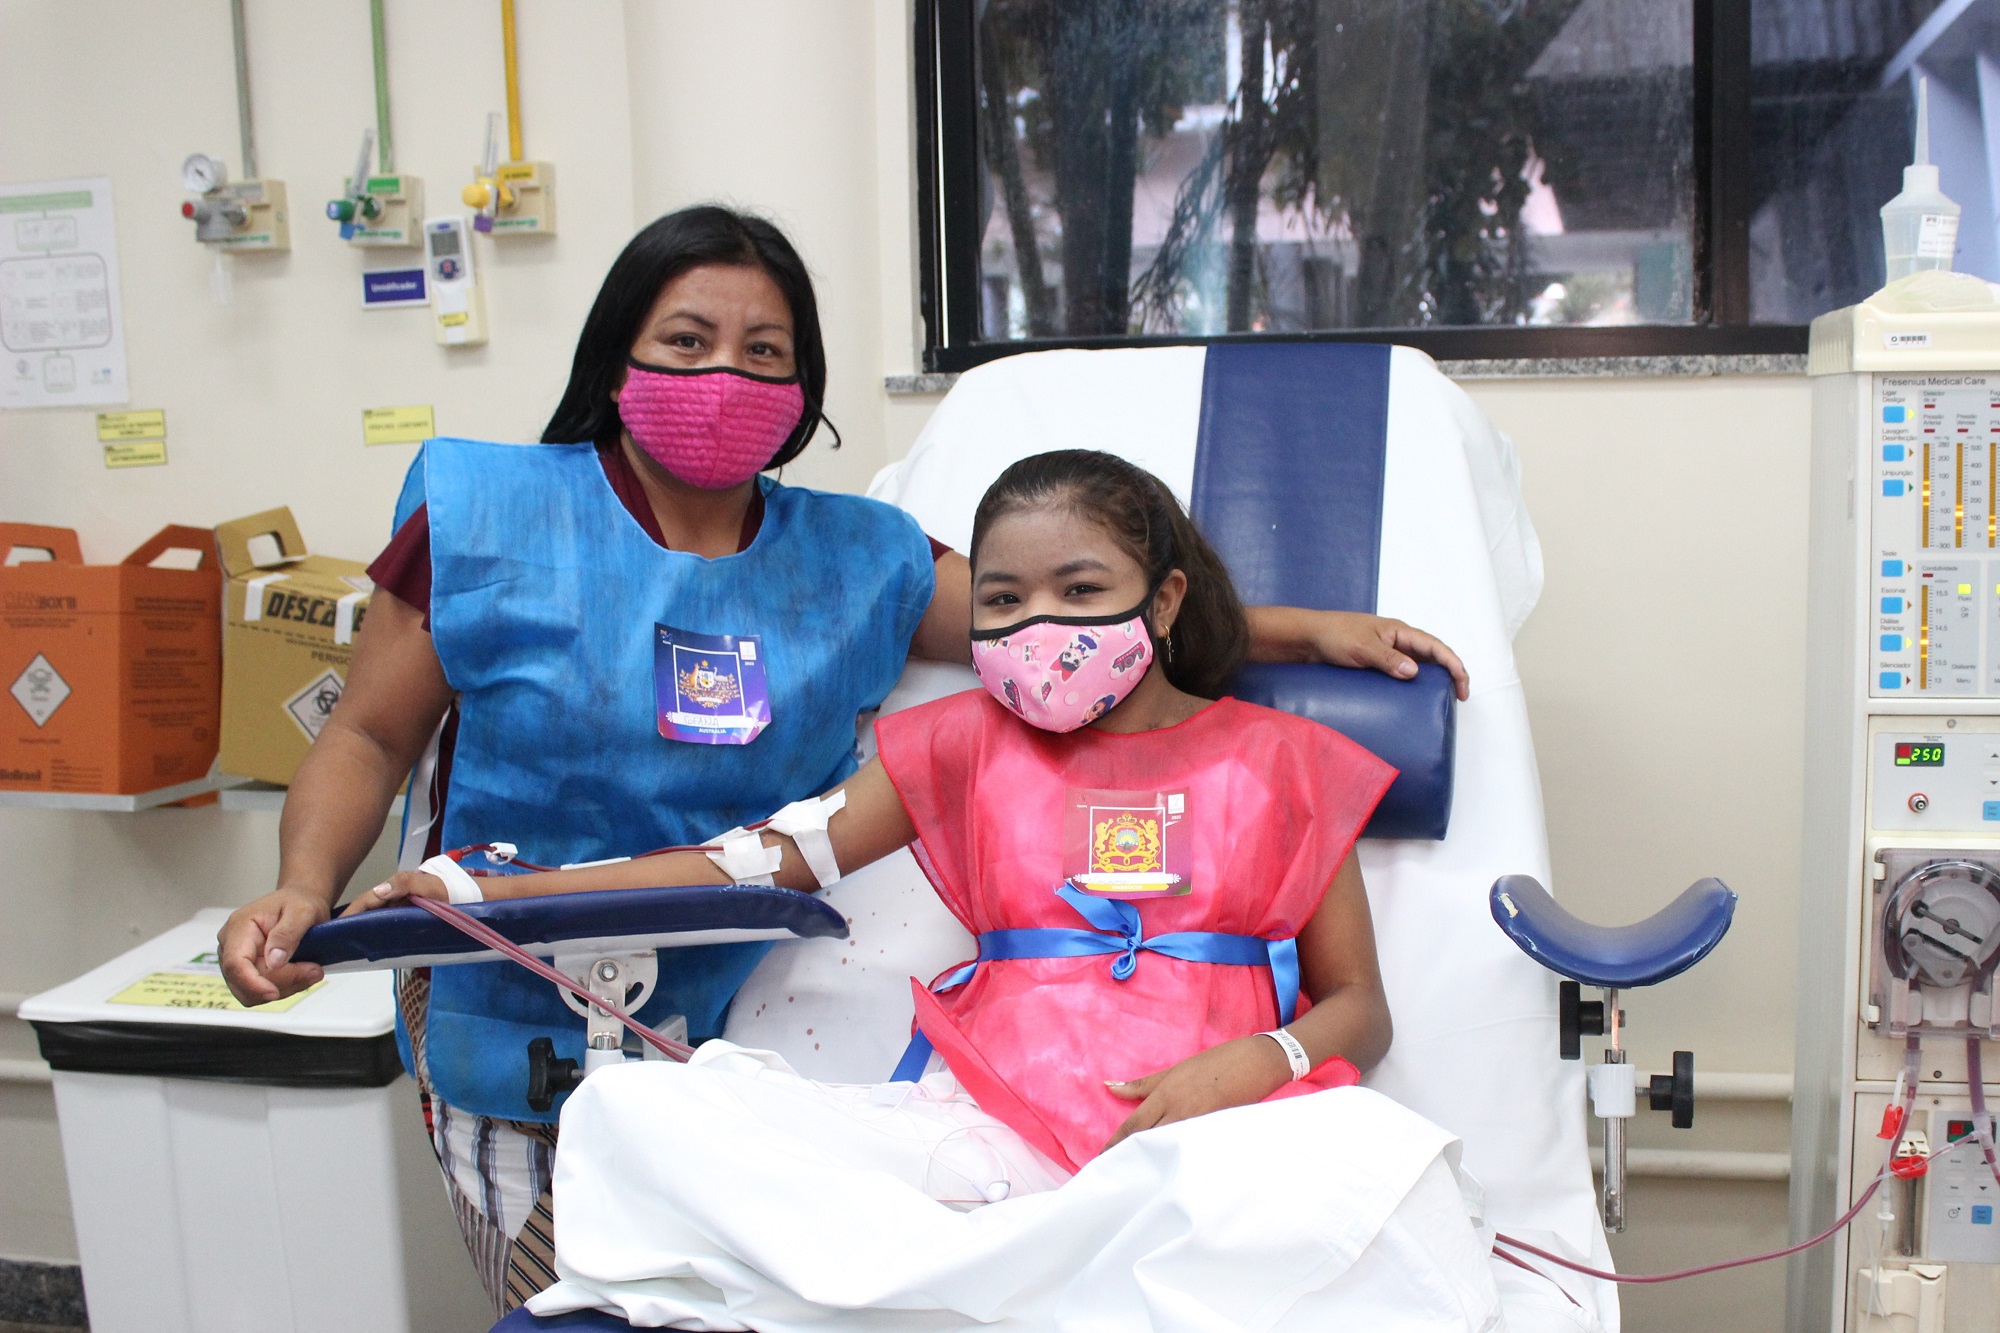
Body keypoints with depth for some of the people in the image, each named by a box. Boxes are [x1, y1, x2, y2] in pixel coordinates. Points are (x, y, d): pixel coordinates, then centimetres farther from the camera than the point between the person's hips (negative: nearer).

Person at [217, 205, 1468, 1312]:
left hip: (743, 1046, 2)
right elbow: (371, 735, 1)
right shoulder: (487, 514, -2)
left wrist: (1308, 630, 0)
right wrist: (303, 890, -17)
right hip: (524, 1049, -2)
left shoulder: (852, 560, 5)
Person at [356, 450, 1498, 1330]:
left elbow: (1361, 1010, 13)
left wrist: (1256, 1063, -11)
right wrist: (490, 890, 4)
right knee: (634, 1109, -20)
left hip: (1213, 1127, -1)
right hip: (994, 1122, 2)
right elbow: (768, 860, 12)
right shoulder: (966, 746, 18)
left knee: (1377, 1154, -40)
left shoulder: (1275, 762, 13)